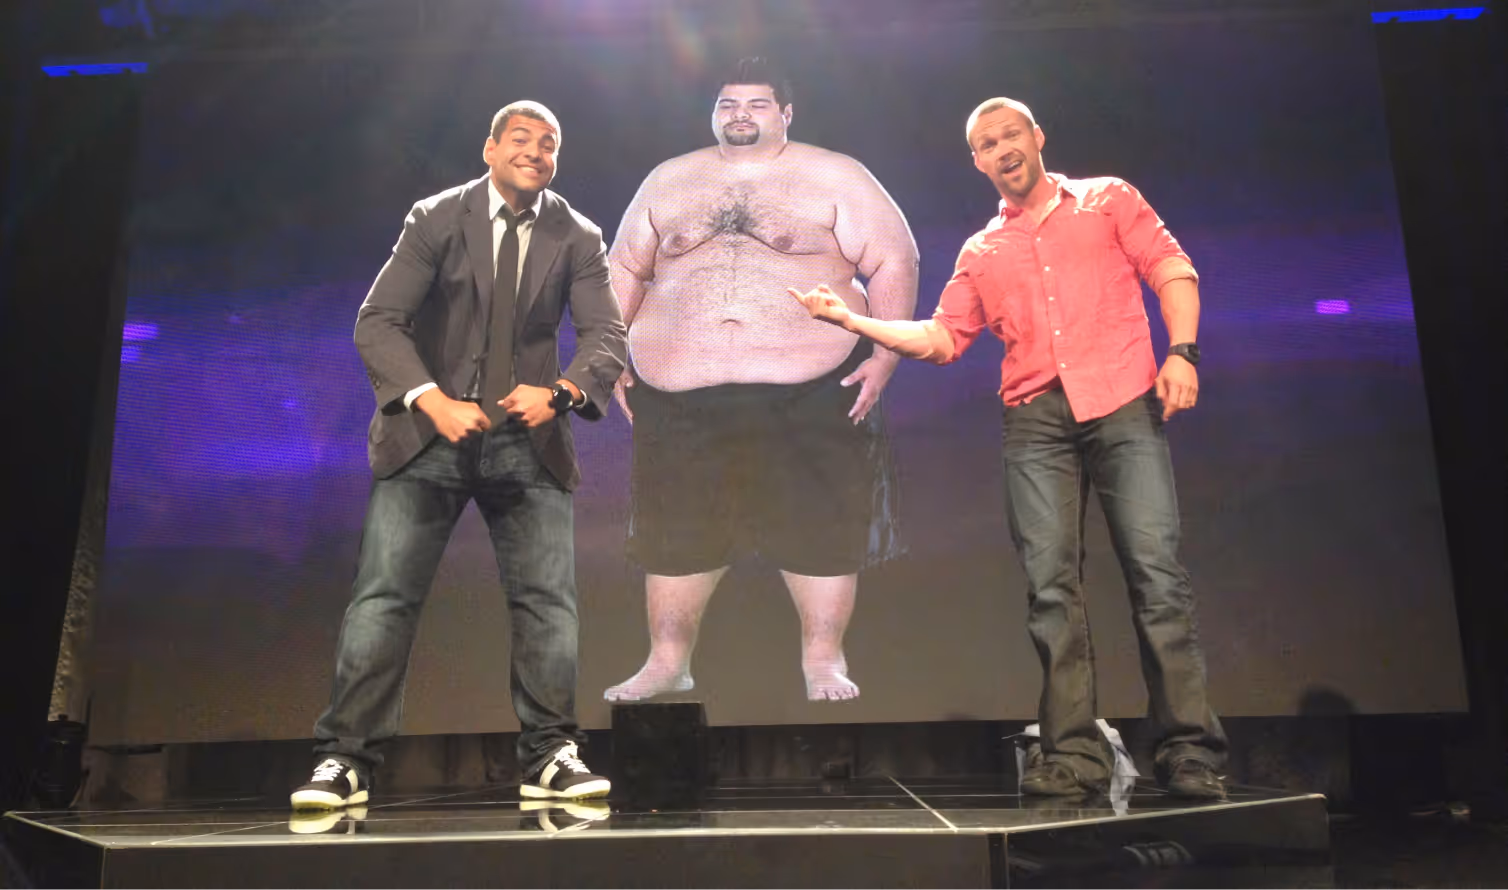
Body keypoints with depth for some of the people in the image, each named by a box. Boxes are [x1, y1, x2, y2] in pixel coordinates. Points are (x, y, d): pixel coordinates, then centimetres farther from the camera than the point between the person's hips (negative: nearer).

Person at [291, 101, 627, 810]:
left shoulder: (577, 238, 5)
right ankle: (344, 760, 3)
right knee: (383, 593, -5)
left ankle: (550, 756, 7)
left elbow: (607, 337, -3)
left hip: (526, 439, 2)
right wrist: (435, 402, -22)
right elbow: (377, 322, -6)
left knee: (548, 597, -3)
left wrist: (559, 392, -24)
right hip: (429, 432, -1)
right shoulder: (436, 219, 0)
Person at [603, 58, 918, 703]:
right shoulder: (668, 181, 14)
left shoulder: (835, 178, 4)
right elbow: (624, 271, 17)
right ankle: (668, 662, 23)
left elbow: (893, 264, 0)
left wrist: (886, 356, -10)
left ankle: (823, 660, 19)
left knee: (819, 527, 2)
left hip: (812, 389, -2)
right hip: (682, 395, 3)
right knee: (675, 530, 8)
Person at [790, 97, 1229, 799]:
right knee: (1050, 584, -7)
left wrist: (1182, 351, -8)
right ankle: (1074, 754, -4)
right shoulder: (981, 252, 24)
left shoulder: (1108, 199, 18)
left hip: (1123, 401, -2)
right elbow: (940, 339, 20)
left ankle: (1190, 751, -7)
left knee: (1156, 569, -11)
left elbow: (1171, 269, 9)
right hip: (1036, 419, 3)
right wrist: (851, 320, 10)